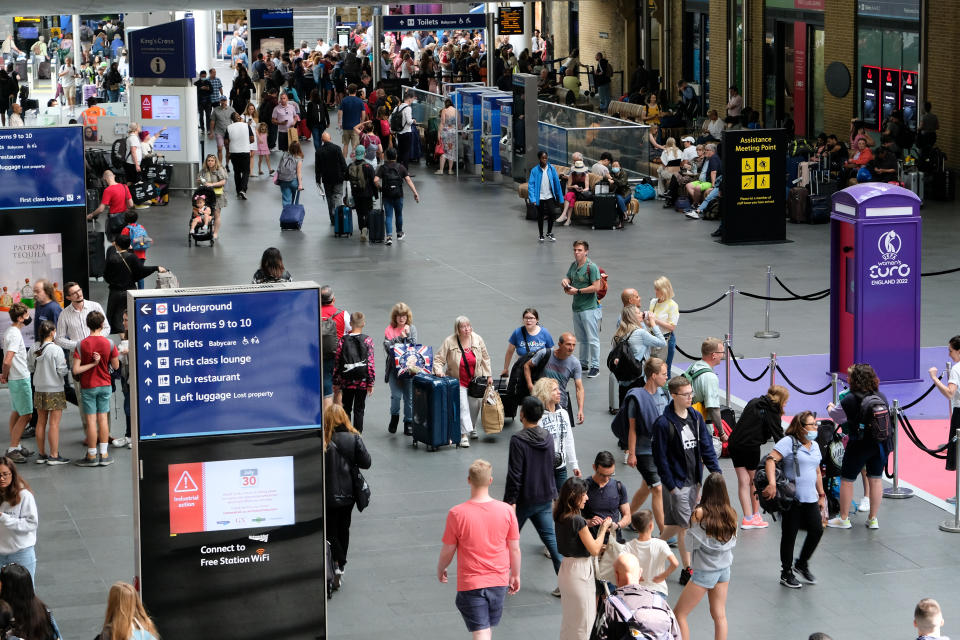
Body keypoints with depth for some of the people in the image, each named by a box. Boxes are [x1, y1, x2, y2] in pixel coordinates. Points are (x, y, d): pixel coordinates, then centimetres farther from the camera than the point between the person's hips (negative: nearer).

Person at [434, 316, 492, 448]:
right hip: (458, 381, -3)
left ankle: (472, 428, 35)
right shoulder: (449, 342, -14)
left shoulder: (477, 339, -5)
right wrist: (439, 371, -27)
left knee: (475, 406, 12)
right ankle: (464, 435, -14)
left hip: (476, 380, 3)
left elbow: (485, 358, 5)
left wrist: (488, 375, 4)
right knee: (463, 406, -13)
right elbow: (438, 359, -9)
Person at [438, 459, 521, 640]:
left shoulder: (456, 514, -16)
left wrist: (440, 570, 15)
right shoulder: (506, 511, -9)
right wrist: (515, 575, 16)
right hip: (498, 581, 3)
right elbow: (515, 550, 0)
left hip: (470, 584, -3)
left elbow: (447, 552, -6)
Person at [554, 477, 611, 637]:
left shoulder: (560, 517, 3)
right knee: (583, 620, 2)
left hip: (566, 566, 9)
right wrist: (603, 528, -3)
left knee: (569, 617, 20)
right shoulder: (577, 520, -22)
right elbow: (594, 550, -15)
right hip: (580, 570, -9)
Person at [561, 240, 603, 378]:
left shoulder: (591, 267, -13)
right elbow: (569, 279, 18)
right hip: (576, 307, 8)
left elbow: (596, 287, -17)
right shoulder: (573, 265, 11)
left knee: (592, 339, -5)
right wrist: (565, 282, -7)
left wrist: (577, 291, -16)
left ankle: (595, 367, -1)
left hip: (589, 308, -8)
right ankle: (584, 363, 26)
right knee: (582, 339, 16)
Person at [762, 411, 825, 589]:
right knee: (789, 535, 2)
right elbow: (771, 459, -20)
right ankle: (786, 573, 15)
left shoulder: (814, 446, 15)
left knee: (817, 530, -3)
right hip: (792, 498, -6)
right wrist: (772, 484, -32)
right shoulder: (789, 442, -9)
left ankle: (802, 564, 19)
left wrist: (821, 495, 22)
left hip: (810, 498, 6)